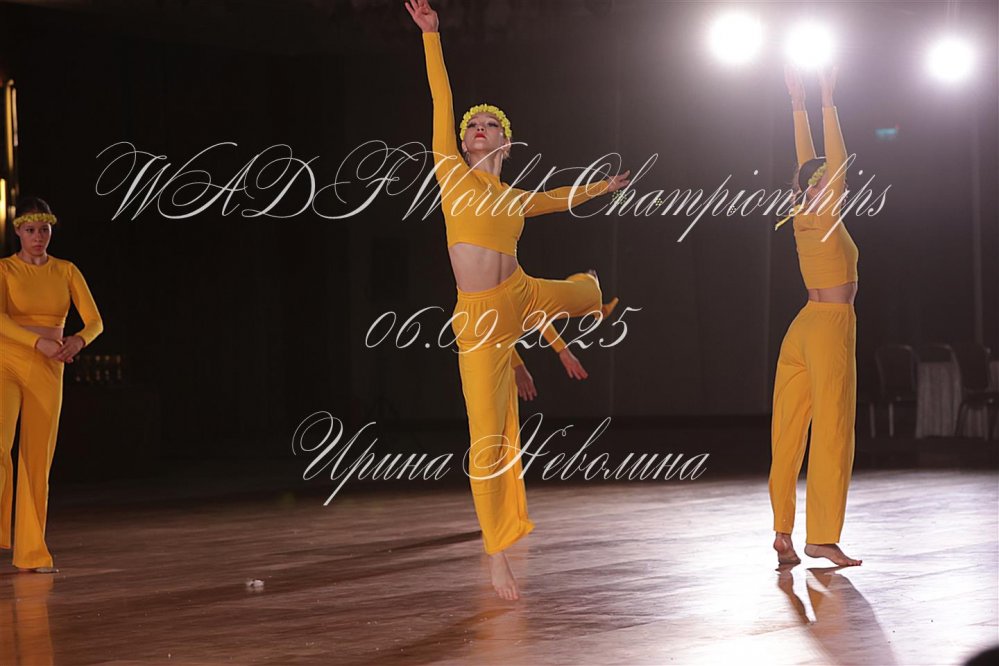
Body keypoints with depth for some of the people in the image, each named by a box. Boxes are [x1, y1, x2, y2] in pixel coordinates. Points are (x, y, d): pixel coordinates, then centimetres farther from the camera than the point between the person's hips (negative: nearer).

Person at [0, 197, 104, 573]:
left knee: (38, 460, 3)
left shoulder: (66, 272, 8)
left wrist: (79, 340, -20)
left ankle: (31, 552, 9)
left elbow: (95, 321, 3)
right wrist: (39, 341, -31)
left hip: (47, 373, 3)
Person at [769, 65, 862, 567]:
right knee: (831, 433, -6)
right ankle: (822, 537, -7)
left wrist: (799, 104, 20)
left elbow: (810, 160, 17)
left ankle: (783, 531, 1)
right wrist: (826, 102, -9)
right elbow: (835, 157, -11)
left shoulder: (803, 217, 8)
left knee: (789, 434, 3)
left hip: (803, 329, 8)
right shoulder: (827, 218, -10)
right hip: (831, 326, -8)